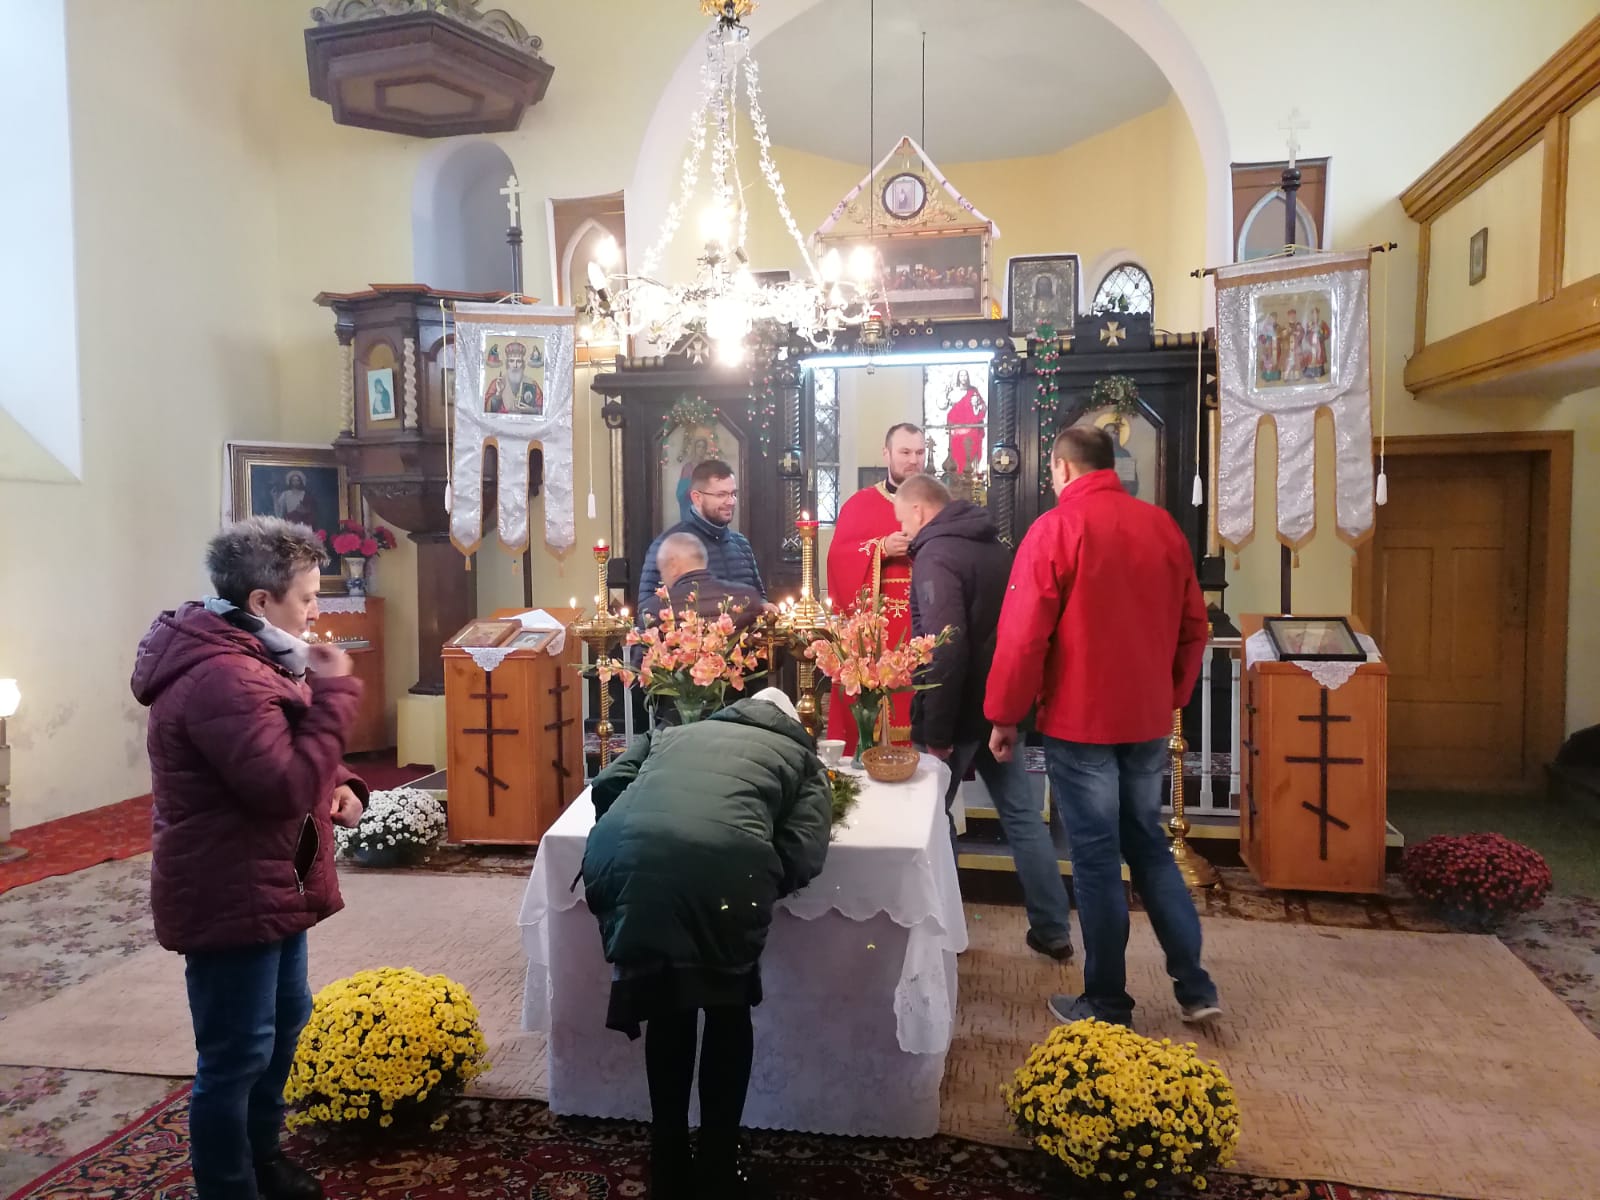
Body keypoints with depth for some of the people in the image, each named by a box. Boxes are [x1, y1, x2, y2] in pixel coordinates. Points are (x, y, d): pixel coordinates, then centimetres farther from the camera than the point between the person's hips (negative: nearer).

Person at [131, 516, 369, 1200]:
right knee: (235, 1057, 2)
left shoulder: (246, 657, 10)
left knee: (283, 1021, 24)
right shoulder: (222, 678, -26)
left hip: (269, 888, 11)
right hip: (231, 899, -11)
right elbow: (285, 786, -31)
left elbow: (289, 758, 20)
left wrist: (339, 783, 0)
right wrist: (334, 691, -25)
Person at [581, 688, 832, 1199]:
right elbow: (802, 855, 12)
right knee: (727, 1010, 26)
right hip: (719, 863, -3)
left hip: (621, 858, 3)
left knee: (665, 1007, 28)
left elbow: (606, 785, 23)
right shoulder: (801, 755, 28)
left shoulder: (677, 732, 36)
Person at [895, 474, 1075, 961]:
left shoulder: (935, 556, -17)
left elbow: (945, 649, -24)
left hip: (961, 709, -8)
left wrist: (935, 731, -21)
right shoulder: (995, 547, 10)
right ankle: (1052, 928, 18)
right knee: (1021, 812, 12)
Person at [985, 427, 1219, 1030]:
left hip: (1079, 723, -5)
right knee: (1149, 846, 19)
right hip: (1148, 721, 6)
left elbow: (1023, 634, -14)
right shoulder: (1163, 526, 6)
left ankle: (1107, 1004, 17)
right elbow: (1193, 626, 11)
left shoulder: (1055, 528, -11)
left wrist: (1004, 716, -5)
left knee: (1096, 859, 5)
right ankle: (1195, 987, 22)